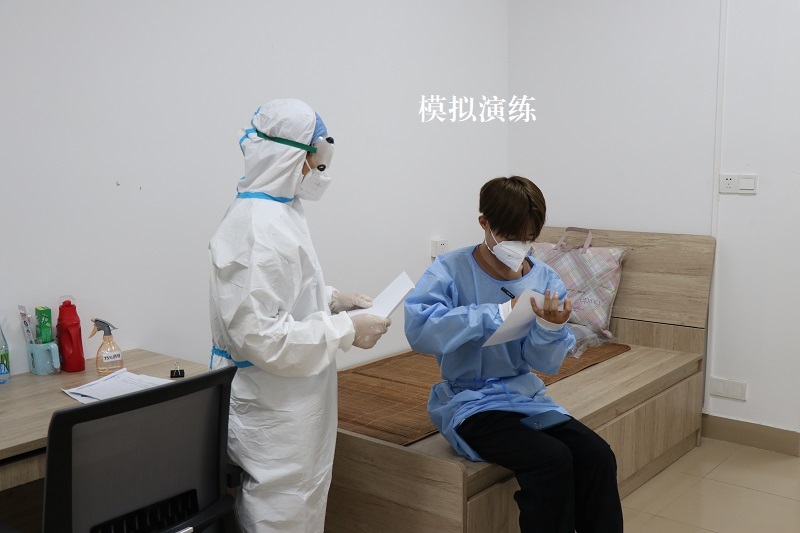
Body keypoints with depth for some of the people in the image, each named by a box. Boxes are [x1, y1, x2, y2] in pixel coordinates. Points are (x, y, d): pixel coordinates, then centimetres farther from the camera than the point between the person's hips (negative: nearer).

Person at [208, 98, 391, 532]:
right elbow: (263, 337, -27)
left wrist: (331, 299, 9)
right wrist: (346, 330, -20)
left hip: (290, 403, 10)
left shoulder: (275, 211, 8)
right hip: (273, 411, -10)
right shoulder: (262, 231, -25)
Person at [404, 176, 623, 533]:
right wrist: (499, 313, -30)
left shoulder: (543, 279, 2)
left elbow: (545, 363, -2)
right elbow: (418, 329, -28)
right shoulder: (451, 270, -10)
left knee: (598, 456, -16)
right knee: (551, 460, -26)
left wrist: (550, 327, -24)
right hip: (470, 401, -5)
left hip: (525, 396, 5)